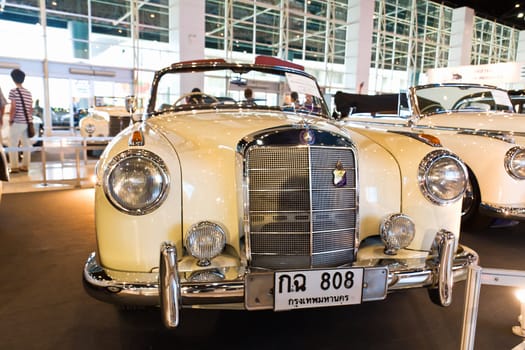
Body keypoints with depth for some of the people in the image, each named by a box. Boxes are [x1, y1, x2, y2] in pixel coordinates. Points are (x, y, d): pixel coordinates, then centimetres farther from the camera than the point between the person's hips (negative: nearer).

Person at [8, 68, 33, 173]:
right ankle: (25, 166, 11)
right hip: (27, 122, 6)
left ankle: (14, 167, 1)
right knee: (26, 144, 8)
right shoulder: (28, 92, 11)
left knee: (13, 145, 1)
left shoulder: (13, 91, -7)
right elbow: (31, 109, 11)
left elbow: (13, 108, -12)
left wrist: (10, 120, -2)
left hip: (17, 122, -6)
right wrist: (29, 119, 17)